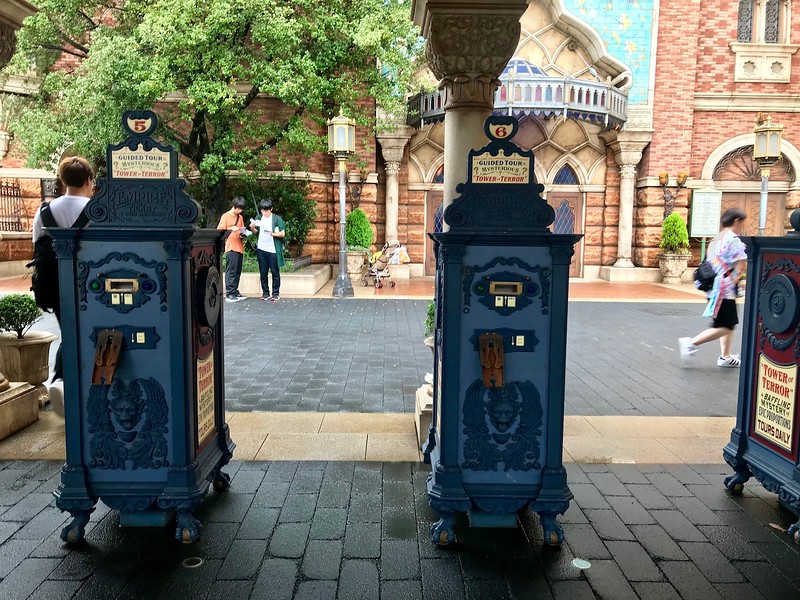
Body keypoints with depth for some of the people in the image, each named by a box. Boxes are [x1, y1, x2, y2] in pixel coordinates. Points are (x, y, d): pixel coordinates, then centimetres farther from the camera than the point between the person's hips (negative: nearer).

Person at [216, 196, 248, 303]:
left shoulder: (240, 217, 19)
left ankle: (235, 292, 14)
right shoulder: (225, 216, -1)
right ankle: (229, 294, -9)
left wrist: (243, 234, 3)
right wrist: (231, 229, -20)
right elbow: (219, 230, -5)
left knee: (237, 272, 8)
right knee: (231, 271, -10)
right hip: (231, 248, -7)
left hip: (239, 248, 7)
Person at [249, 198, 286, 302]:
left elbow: (283, 233, -6)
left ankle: (275, 293, 10)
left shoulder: (277, 219, -4)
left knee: (275, 273, 3)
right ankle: (265, 293, 17)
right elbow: (256, 232, 18)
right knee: (263, 273, 8)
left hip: (273, 249, -4)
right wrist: (252, 228, -3)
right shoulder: (259, 218, 9)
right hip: (261, 249, 4)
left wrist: (273, 234, -21)